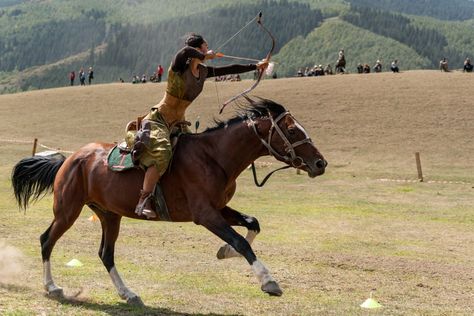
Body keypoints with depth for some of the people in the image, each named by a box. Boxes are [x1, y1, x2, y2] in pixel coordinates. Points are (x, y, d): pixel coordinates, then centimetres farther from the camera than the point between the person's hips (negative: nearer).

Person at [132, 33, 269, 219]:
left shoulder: (203, 72, 7)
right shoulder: (179, 67, -14)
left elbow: (229, 70, 15)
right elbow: (186, 51, -37)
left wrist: (256, 66, 18)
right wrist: (204, 56, -20)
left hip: (178, 123, 9)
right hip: (158, 120, -9)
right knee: (162, 154, -31)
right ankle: (144, 201, -34)